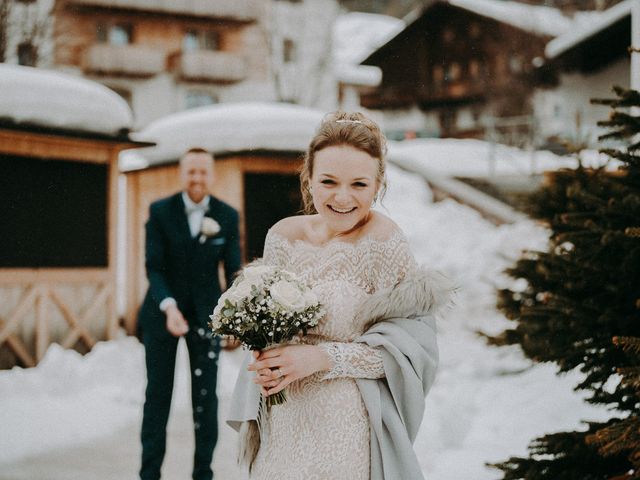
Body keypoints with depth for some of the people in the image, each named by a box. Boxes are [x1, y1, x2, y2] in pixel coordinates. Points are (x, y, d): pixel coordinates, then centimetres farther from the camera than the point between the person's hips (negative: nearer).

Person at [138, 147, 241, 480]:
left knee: (205, 396, 2)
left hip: (205, 313, 1)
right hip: (162, 310, -1)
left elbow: (233, 270, -4)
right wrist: (169, 306, -28)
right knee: (158, 393, 6)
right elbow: (153, 266, -11)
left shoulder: (227, 216, -3)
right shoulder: (160, 212, -7)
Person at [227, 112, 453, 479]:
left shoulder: (384, 242, -15)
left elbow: (410, 346, -14)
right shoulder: (283, 236, -1)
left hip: (349, 433, -4)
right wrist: (265, 363, -10)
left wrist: (320, 358, -21)